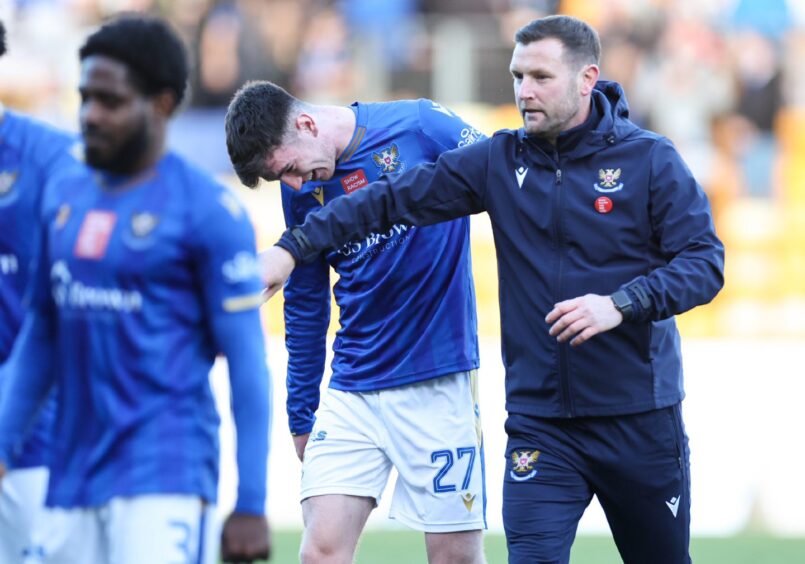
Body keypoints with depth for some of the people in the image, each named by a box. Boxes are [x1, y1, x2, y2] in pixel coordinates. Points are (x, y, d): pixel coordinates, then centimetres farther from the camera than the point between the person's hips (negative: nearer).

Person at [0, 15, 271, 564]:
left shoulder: (206, 210, -7)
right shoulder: (64, 195, 13)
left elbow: (247, 364, -8)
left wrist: (251, 504, -11)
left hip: (167, 481, -6)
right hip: (74, 476, 7)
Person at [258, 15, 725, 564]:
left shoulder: (650, 159, -5)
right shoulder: (499, 161, 4)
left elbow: (705, 261, -10)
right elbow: (395, 200, 3)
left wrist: (620, 304, -24)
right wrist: (294, 246, -6)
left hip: (640, 418, -2)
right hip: (540, 422, 2)